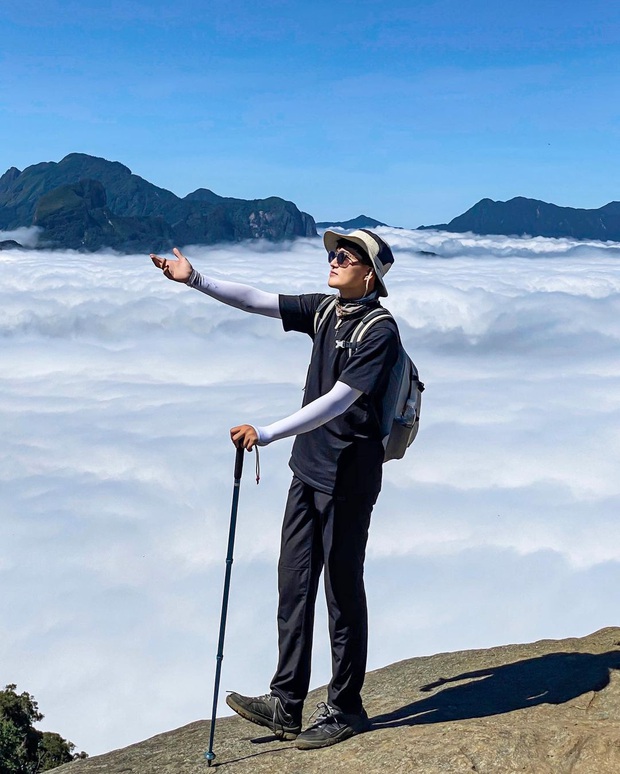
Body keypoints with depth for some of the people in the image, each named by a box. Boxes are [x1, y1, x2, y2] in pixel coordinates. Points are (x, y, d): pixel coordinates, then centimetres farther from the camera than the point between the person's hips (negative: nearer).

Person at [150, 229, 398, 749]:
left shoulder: (380, 331, -16)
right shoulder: (325, 310, 8)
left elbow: (338, 400, -24)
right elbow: (257, 301, 8)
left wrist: (266, 434, -29)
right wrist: (197, 281, -2)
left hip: (349, 476, -8)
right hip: (309, 467, 8)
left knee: (342, 588, 1)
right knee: (294, 583, 10)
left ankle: (345, 708, 15)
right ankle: (285, 703, 18)